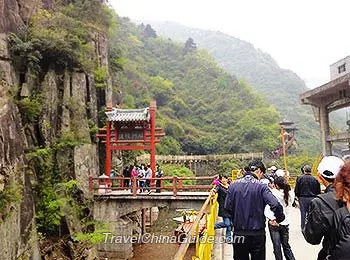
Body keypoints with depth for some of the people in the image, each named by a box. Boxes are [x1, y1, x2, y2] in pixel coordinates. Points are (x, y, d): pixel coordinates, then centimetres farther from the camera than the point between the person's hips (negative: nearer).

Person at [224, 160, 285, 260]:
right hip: (257, 234, -2)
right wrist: (279, 218, -2)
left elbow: (227, 207, -3)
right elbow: (275, 205, -21)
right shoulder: (261, 186, -11)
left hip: (238, 234, 3)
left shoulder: (233, 185, -3)